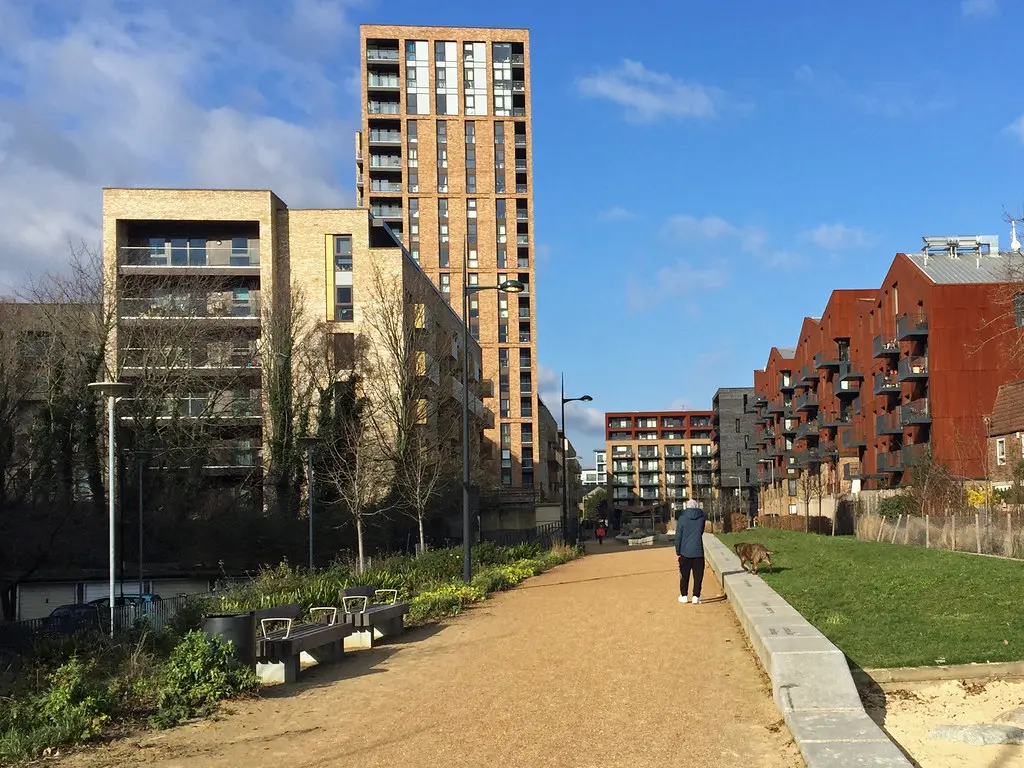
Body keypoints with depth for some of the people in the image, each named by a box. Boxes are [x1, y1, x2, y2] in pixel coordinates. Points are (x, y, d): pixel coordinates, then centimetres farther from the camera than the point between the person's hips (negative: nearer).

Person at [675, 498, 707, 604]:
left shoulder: (682, 518, -6)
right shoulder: (701, 517, -1)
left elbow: (678, 536, -6)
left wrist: (678, 552, 1)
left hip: (685, 552, 0)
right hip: (698, 552, 0)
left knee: (684, 574, 12)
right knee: (698, 575, 5)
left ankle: (683, 595, 19)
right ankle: (696, 596, 2)